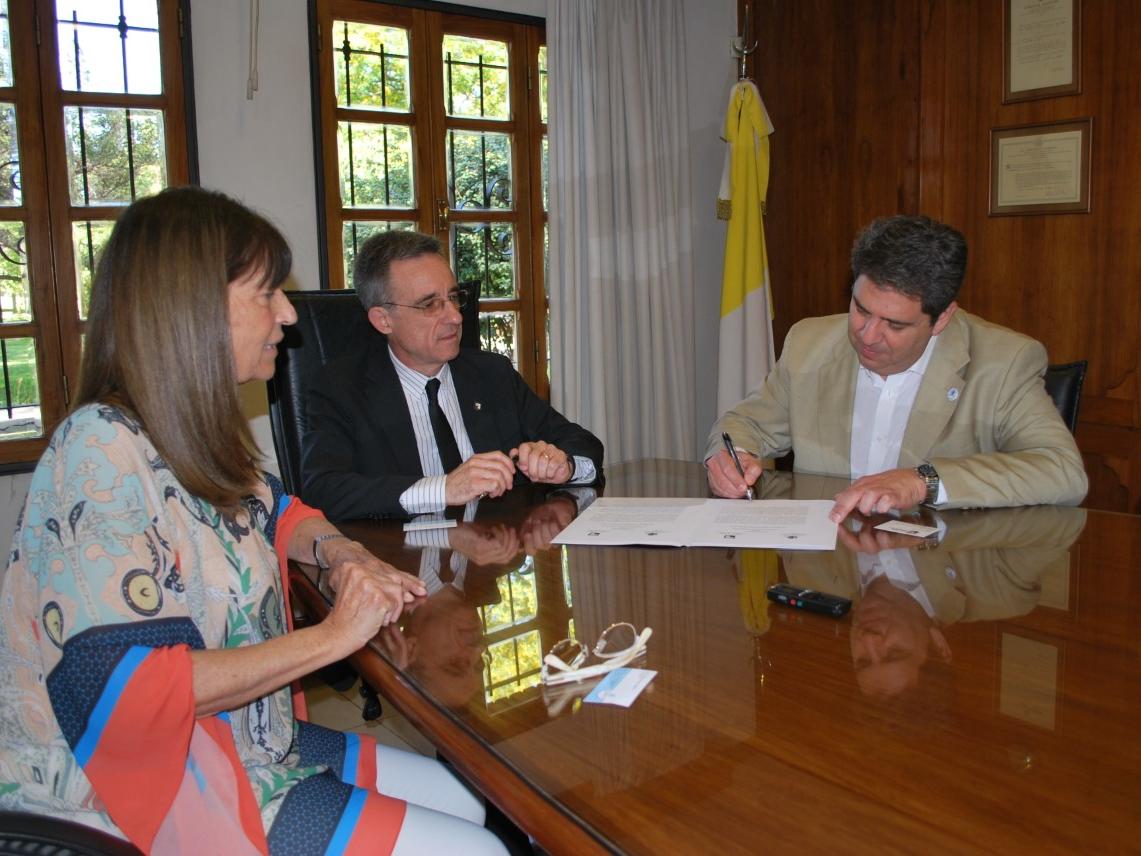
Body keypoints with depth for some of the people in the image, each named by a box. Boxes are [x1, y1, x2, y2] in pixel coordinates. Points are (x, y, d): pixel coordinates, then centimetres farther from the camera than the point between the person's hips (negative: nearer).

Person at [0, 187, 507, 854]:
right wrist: (332, 636, -22)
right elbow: (125, 689, -29)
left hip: (248, 745, 9)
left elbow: (271, 511, 21)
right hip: (157, 796, -8)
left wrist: (340, 551, -2)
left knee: (471, 802, 10)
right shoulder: (102, 452, -24)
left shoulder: (196, 435, 1)